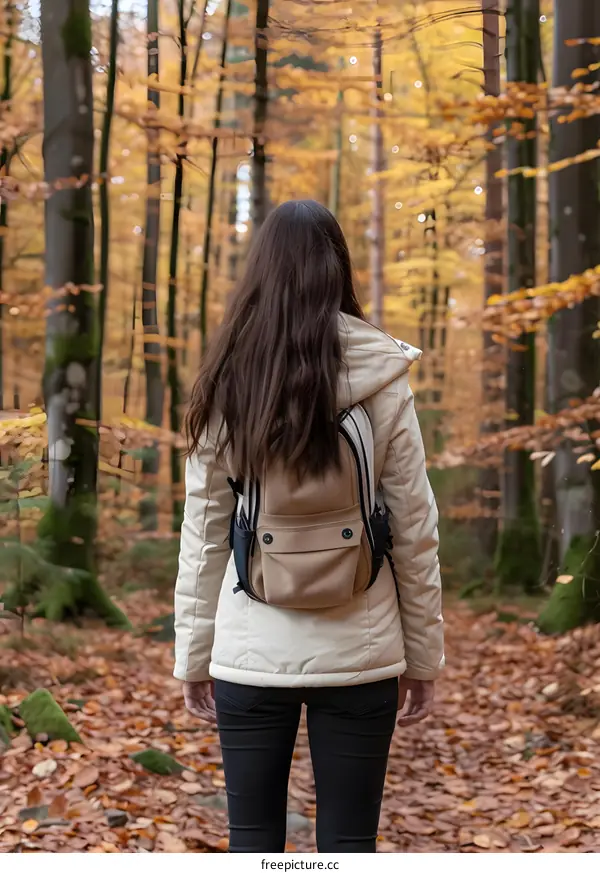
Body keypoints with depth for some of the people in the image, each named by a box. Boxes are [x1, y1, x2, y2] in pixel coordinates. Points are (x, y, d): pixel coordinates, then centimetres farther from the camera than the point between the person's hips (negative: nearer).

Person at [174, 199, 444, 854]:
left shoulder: (227, 383, -2)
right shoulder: (381, 382, -5)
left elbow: (203, 534, 0)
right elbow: (415, 532, -3)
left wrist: (193, 655, 9)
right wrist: (423, 655, 7)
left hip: (251, 652, 1)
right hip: (358, 652, 0)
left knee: (253, 840, 11)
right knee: (347, 842, 9)